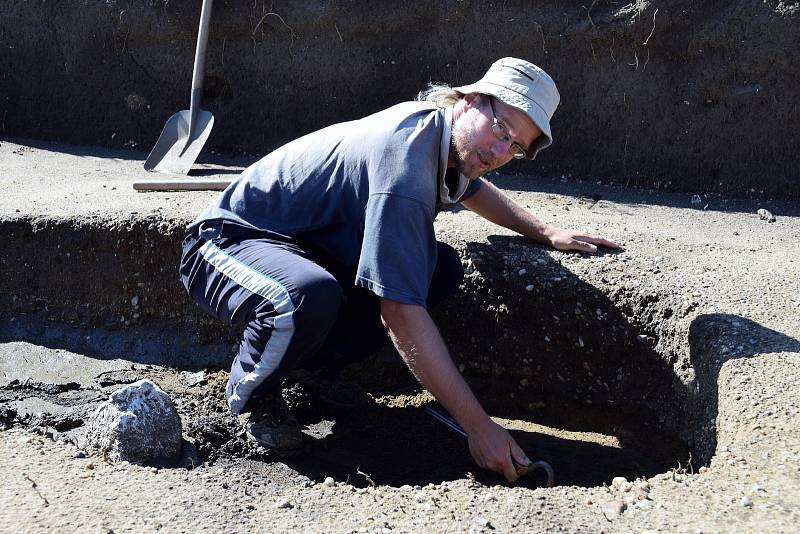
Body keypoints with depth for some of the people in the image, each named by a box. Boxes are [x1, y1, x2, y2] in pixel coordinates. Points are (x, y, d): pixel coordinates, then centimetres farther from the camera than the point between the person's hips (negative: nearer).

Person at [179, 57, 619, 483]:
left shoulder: (432, 125, -2)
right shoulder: (405, 163, -31)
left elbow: (475, 189, 25)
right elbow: (400, 313, -35)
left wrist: (546, 233, 20)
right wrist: (479, 426, -32)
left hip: (310, 247, 9)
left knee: (442, 267, -1)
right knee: (310, 297, -42)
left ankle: (304, 363, 3)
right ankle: (250, 391, -8)